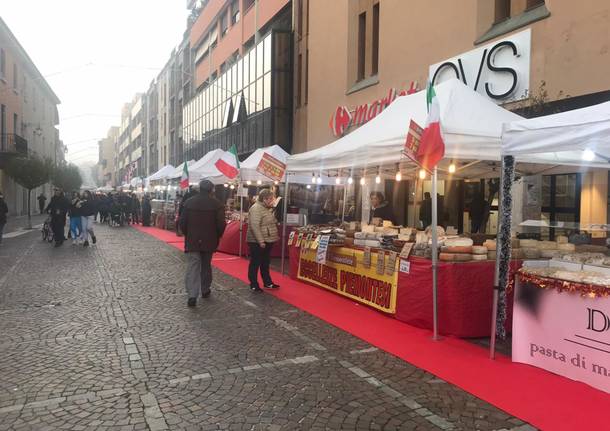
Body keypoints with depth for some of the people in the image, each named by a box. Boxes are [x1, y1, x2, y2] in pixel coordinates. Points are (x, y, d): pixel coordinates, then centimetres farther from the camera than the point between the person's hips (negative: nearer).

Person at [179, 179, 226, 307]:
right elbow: (221, 223, -11)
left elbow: (182, 221, 1)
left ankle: (192, 295, -13)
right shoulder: (217, 204, -8)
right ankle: (205, 290, 29)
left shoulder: (189, 202, -1)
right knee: (206, 266, 17)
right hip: (209, 240, 0)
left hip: (192, 240, 0)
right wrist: (217, 236, 6)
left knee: (193, 266, -2)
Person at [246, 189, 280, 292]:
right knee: (255, 263, 2)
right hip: (257, 242, -9)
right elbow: (254, 226, -25)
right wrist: (260, 241, -26)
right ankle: (254, 284, 11)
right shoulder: (256, 208, -17)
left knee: (265, 263, 18)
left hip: (267, 241, 9)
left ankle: (267, 282, 28)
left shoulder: (267, 208, 13)